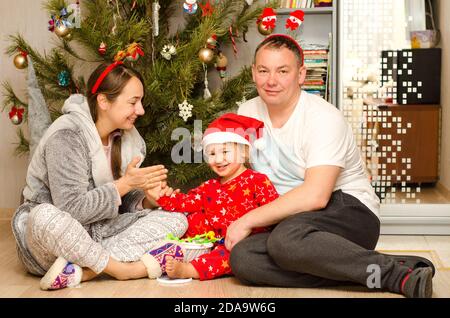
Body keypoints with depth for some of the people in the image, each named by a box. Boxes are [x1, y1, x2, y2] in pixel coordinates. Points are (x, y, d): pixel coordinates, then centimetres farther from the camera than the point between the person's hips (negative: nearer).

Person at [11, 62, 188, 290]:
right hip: (48, 232, -7)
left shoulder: (129, 138, 3)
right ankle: (125, 269, -23)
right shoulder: (67, 135, -19)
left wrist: (148, 199, -15)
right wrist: (124, 184, -23)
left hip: (98, 233, 7)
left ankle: (83, 270, -25)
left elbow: (125, 204, 6)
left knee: (176, 219, -10)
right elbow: (70, 209, -25)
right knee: (45, 216, -42)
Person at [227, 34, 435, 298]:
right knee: (241, 258, -27)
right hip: (289, 220, 7)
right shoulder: (248, 112, 8)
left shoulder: (324, 118, -14)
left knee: (287, 238, -40)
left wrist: (248, 221, -20)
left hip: (350, 210, -7)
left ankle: (397, 273, -29)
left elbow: (315, 196, -24)